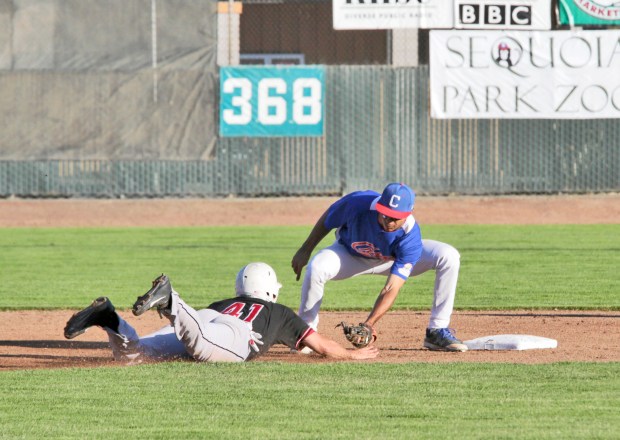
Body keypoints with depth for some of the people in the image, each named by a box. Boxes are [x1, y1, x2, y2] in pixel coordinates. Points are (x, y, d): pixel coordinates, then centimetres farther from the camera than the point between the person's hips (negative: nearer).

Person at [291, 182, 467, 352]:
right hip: (351, 255, 0)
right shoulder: (358, 203, -37)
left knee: (448, 256, -23)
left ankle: (437, 331, -12)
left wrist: (369, 324, -49)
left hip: (396, 259, 0)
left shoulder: (410, 236, -37)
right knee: (316, 268, -33)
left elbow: (392, 288, -39)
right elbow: (327, 219, -13)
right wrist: (305, 250, -7)